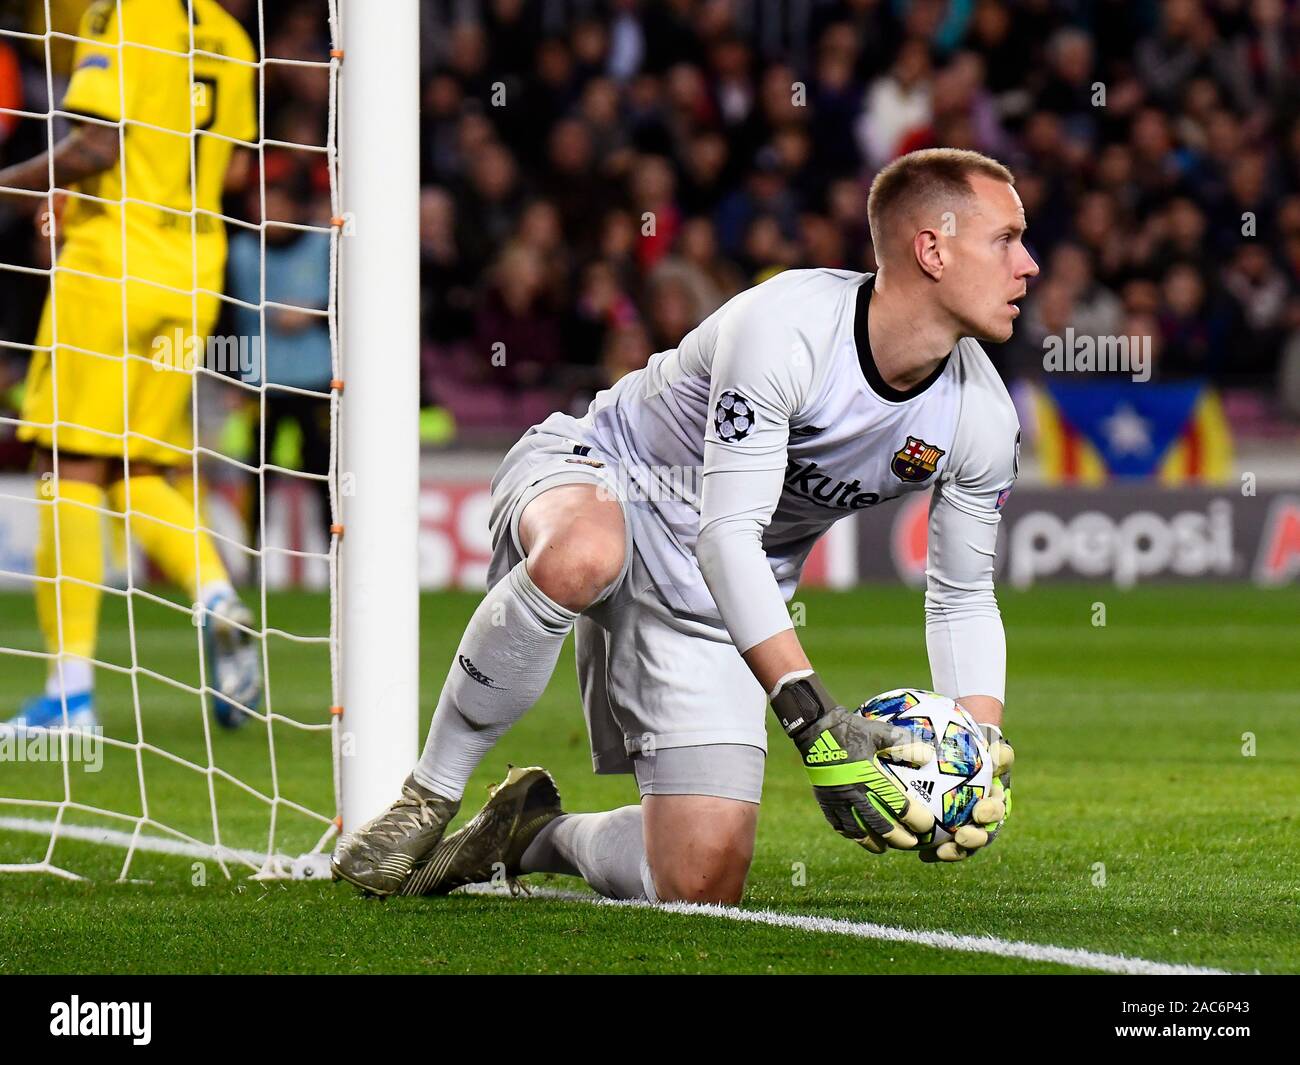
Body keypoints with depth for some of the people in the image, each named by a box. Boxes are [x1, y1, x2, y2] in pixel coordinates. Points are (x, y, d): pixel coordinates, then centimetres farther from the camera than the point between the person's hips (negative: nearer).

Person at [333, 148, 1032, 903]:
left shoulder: (983, 420, -11)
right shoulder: (786, 330, -30)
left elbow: (963, 598, 4)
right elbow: (727, 537, -33)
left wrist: (988, 753, -12)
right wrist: (816, 722, -41)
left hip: (711, 609, 5)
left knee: (701, 886, -9)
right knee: (581, 557, -45)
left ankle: (538, 836, 23)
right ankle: (427, 799, -24)